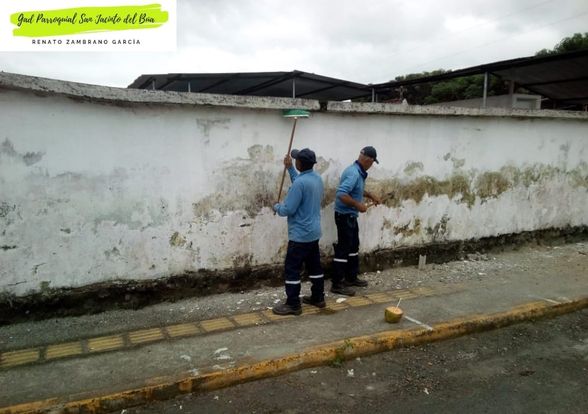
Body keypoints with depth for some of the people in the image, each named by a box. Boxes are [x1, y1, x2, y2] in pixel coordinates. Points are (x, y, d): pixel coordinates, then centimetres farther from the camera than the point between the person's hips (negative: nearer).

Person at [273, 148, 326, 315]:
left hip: (300, 234, -9)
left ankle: (293, 305, 6)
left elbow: (288, 210, -22)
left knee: (292, 269, 0)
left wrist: (277, 207, 0)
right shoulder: (317, 178, 5)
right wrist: (289, 168, 25)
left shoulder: (300, 183, -24)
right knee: (314, 265, 17)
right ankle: (318, 298, 28)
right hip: (314, 232, 9)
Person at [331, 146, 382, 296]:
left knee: (353, 246, 18)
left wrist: (371, 196, 17)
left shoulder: (359, 172, 8)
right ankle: (337, 284, 3)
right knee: (343, 248, -5)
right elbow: (342, 195, -33)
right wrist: (358, 205, -24)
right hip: (345, 215, -10)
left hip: (351, 215, 10)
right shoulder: (353, 173, -24)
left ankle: (351, 278, 30)